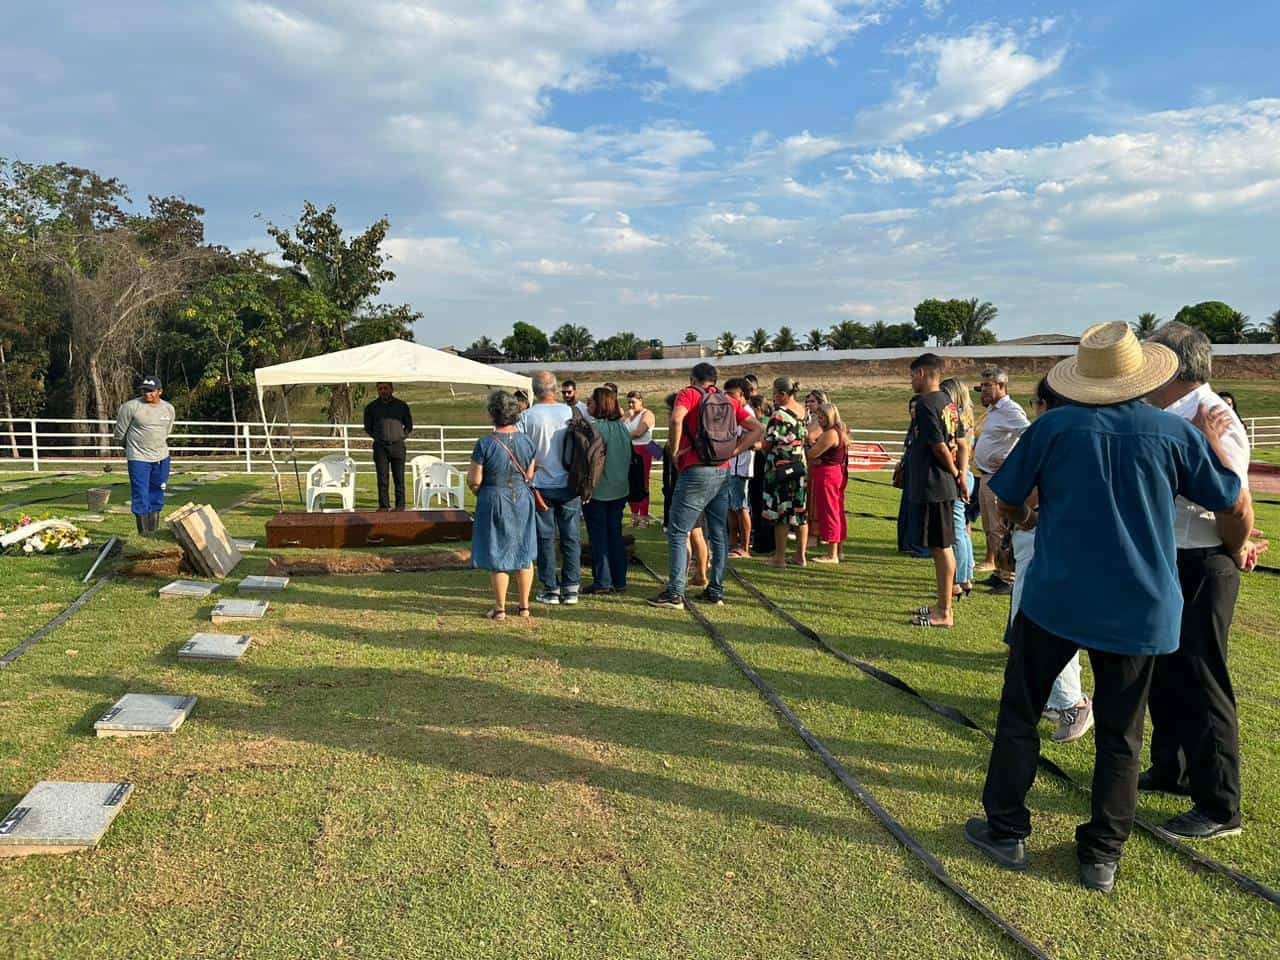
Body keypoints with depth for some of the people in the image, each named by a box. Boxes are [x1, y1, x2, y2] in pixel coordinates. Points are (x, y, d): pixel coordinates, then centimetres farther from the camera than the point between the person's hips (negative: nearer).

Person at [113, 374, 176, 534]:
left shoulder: (169, 409, 4)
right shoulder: (131, 406, -11)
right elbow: (120, 431, 1)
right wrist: (124, 445, 13)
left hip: (161, 458, 5)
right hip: (138, 458, -5)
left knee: (157, 497, 12)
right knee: (140, 496, -4)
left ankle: (153, 530, 23)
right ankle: (143, 533, 2)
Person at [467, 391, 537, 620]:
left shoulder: (485, 444, -16)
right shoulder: (526, 442, -3)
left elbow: (475, 480, -13)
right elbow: (530, 475, 4)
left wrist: (479, 492, 9)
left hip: (494, 501, -4)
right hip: (522, 501, 4)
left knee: (497, 556, 6)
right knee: (523, 553, 14)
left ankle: (500, 609, 13)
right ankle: (524, 606, 21)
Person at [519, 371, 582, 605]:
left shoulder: (527, 416, -9)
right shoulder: (571, 412, -3)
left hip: (541, 486, -1)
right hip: (569, 484, 1)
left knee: (545, 538, 8)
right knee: (571, 537, 9)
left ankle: (550, 589, 12)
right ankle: (571, 588, 13)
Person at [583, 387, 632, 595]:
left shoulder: (594, 428, -17)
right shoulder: (623, 428, 5)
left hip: (597, 491, -6)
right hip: (619, 490, 6)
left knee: (598, 537, 2)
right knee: (616, 535, 13)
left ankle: (602, 582, 4)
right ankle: (619, 581, 17)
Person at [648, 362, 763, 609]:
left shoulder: (688, 394, -2)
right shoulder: (729, 401, 14)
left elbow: (676, 419, -23)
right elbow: (758, 429, 10)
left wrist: (675, 451, -11)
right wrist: (734, 451, 5)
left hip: (696, 471, -6)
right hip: (723, 473, 6)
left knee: (678, 532, -1)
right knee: (719, 533, 11)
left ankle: (675, 593, -4)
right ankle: (716, 591, 16)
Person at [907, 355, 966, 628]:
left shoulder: (926, 405, -15)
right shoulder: (948, 403, 13)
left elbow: (939, 446, -19)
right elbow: (960, 442, 14)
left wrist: (954, 473, -5)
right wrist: (960, 475, 11)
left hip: (931, 487, -10)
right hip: (946, 485, 10)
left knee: (940, 547, -4)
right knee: (943, 546, 15)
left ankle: (944, 613, 3)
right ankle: (942, 603, 25)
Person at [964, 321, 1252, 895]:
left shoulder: (1053, 428, -7)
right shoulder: (1174, 432, -3)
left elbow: (1007, 504, 3)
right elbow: (1237, 508, 7)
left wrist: (1028, 521, 25)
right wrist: (1236, 550, 28)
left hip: (1056, 597, -2)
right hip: (1140, 608, 2)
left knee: (1019, 713, 13)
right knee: (1120, 735, 14)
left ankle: (1005, 832, 19)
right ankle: (1102, 857, 20)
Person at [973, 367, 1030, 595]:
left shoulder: (1010, 410, -15)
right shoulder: (993, 409, 16)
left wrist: (1011, 461, -23)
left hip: (999, 478, -11)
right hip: (987, 476, 11)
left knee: (1001, 530, -7)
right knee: (990, 529, 17)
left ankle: (1010, 578, -1)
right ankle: (999, 572, 28)